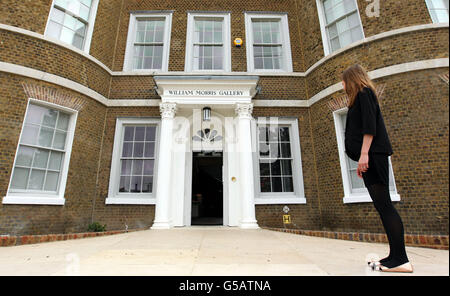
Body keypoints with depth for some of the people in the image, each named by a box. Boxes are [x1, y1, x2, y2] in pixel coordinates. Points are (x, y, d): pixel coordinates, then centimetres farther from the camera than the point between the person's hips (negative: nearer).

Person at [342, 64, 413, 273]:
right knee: (382, 204, 6)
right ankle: (395, 257, 10)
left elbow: (369, 125, -13)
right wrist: (362, 160, 23)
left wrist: (364, 153, -21)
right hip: (370, 157, 9)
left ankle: (400, 259, -8)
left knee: (383, 203, -11)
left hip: (372, 154, -9)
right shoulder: (360, 98, 27)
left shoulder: (364, 93, 1)